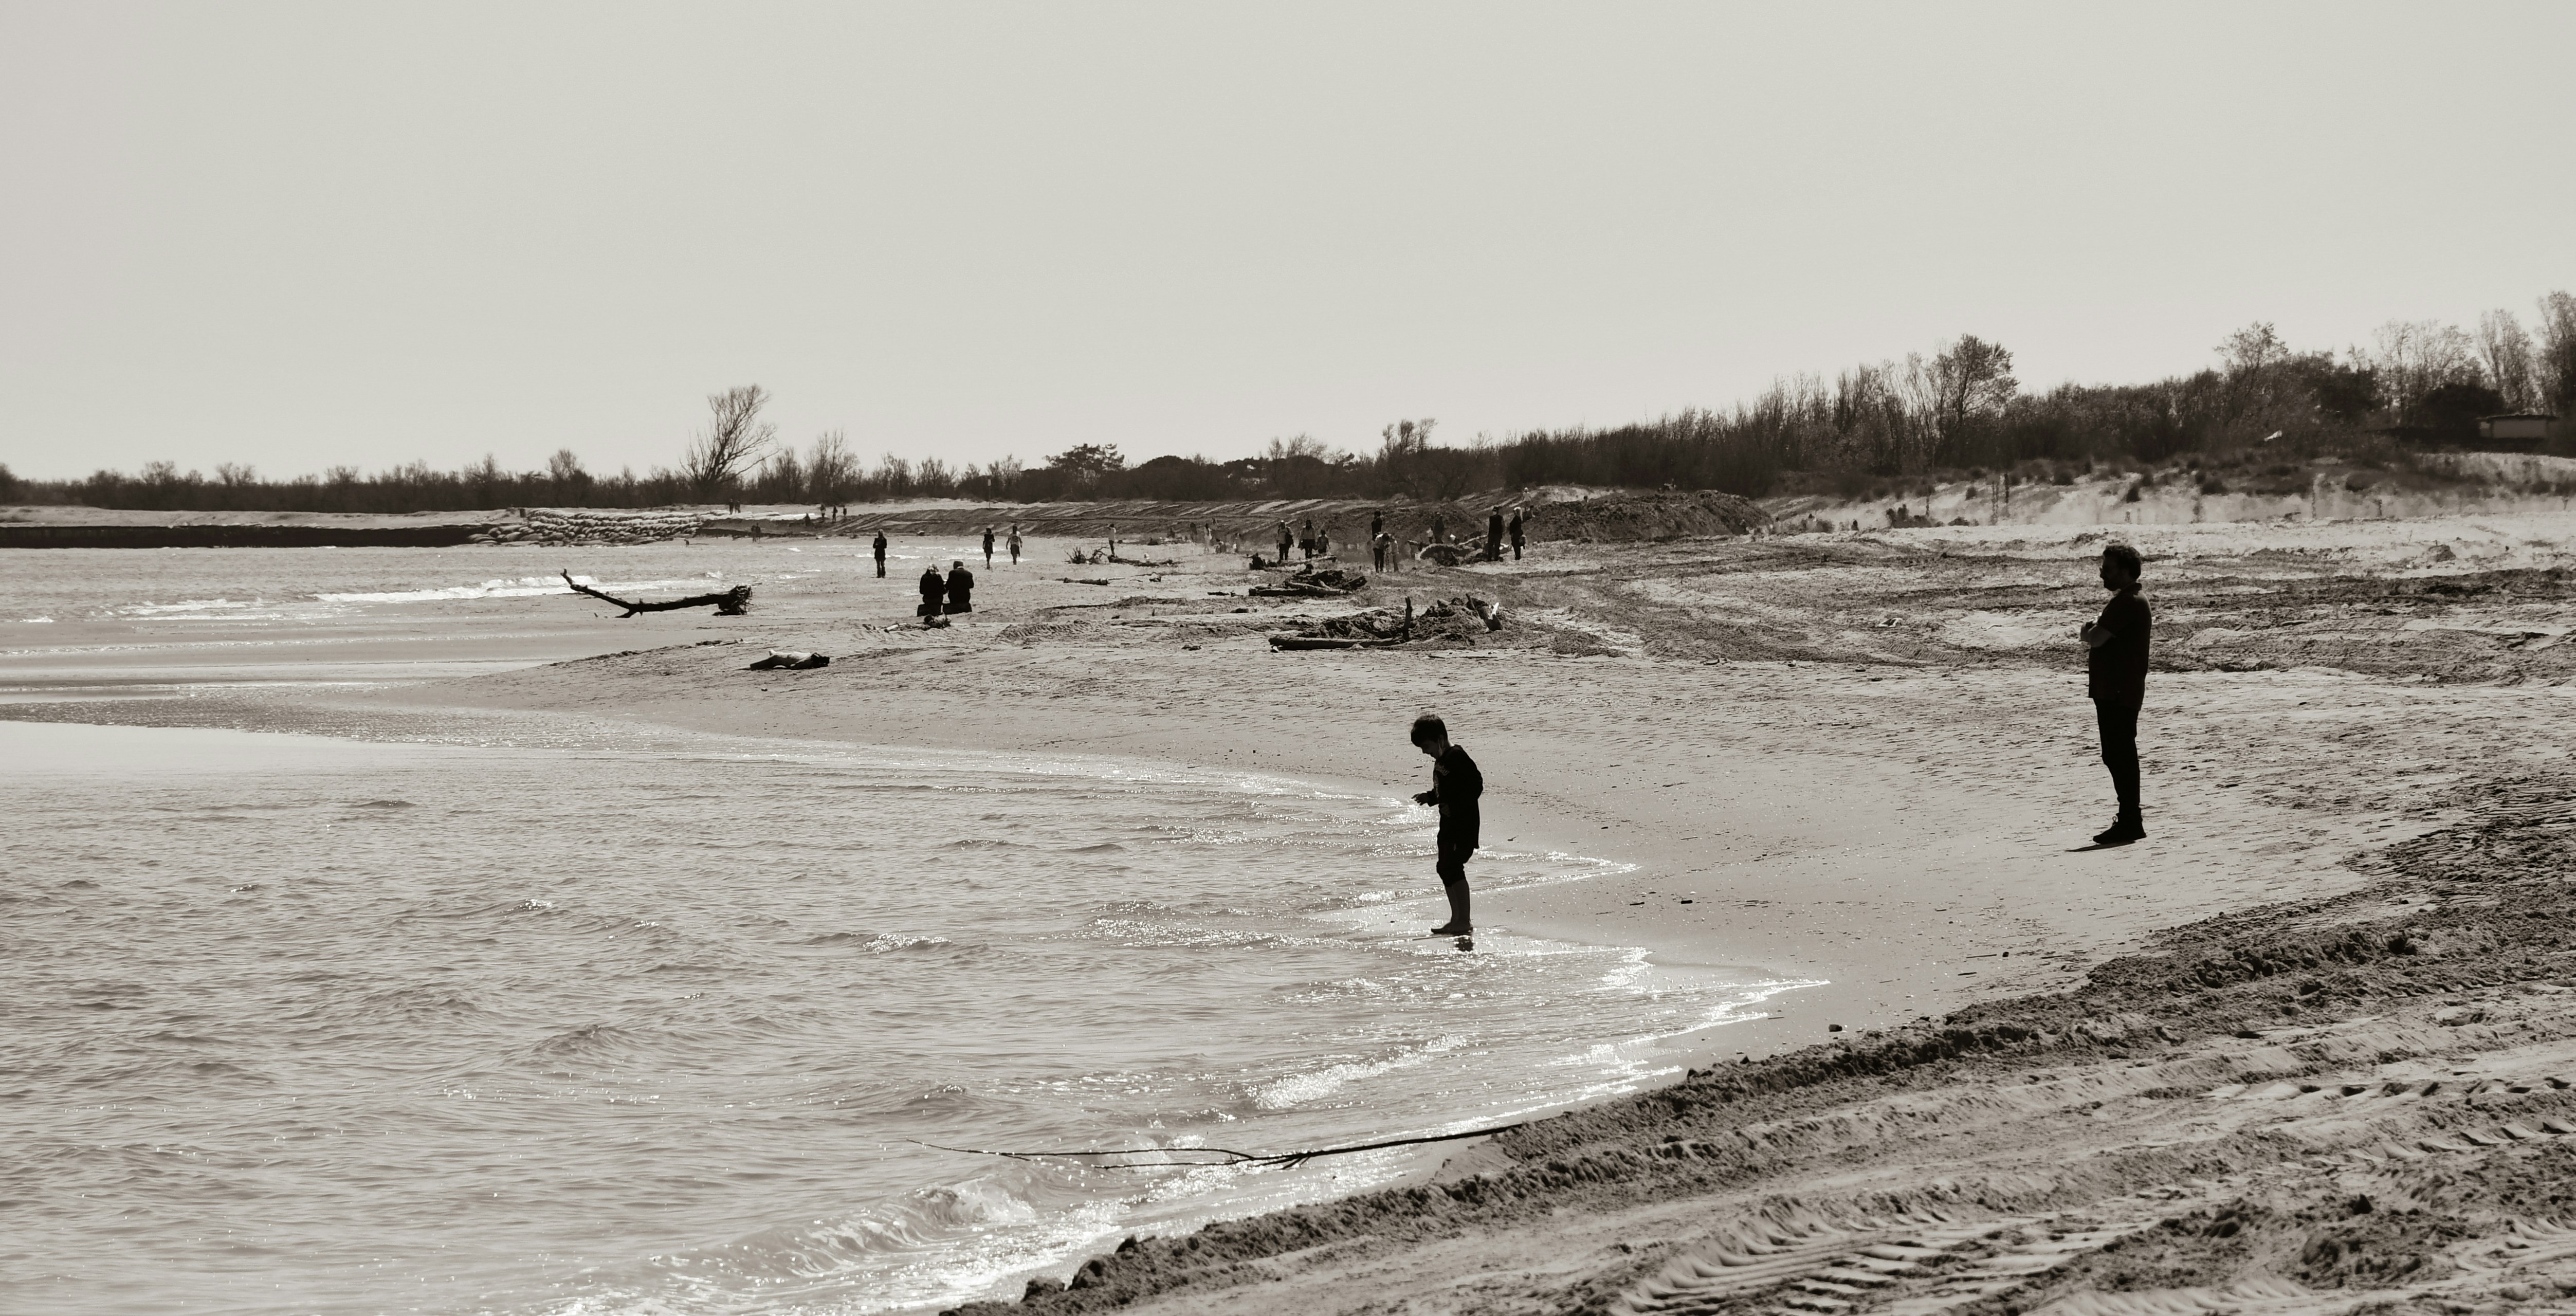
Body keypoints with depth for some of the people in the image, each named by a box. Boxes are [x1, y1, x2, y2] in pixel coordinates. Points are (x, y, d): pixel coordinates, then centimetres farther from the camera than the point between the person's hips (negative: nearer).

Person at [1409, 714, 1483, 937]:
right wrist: (1429, 797, 9)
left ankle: (1464, 921, -8)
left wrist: (1454, 807, -22)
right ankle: (1457, 919, 21)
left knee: (1453, 868, -12)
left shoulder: (1458, 757, -16)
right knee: (1445, 868, 12)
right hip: (1449, 823, 10)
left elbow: (1476, 786, -21)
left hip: (1463, 823, -10)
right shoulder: (1441, 761, 14)